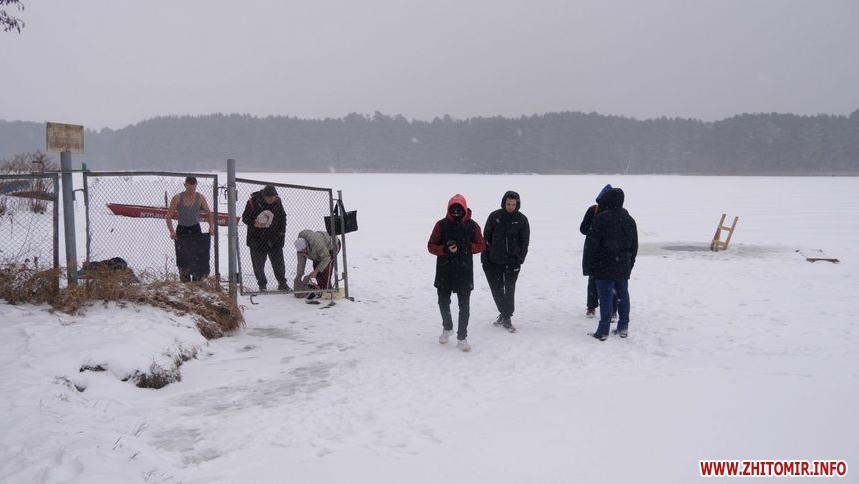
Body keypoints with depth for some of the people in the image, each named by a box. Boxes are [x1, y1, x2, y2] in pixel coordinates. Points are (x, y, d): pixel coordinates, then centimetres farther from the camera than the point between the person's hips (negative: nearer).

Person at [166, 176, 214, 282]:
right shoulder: (177, 198, -7)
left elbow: (209, 214, 6)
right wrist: (172, 231, -18)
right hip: (181, 231, 0)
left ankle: (197, 281, -1)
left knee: (198, 257, -7)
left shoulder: (200, 198, -3)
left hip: (195, 230, 0)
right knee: (183, 259, 2)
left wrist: (211, 226, -11)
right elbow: (168, 216, -5)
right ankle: (184, 282, 10)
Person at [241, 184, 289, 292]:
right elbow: (245, 218, -7)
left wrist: (282, 232, 7)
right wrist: (254, 224, -24)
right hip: (257, 239, -3)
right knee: (258, 264, 4)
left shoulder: (277, 201, -2)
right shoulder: (253, 201, -14)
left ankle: (282, 284, 21)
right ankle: (262, 285, 19)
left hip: (274, 239, 3)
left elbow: (283, 217, 12)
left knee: (278, 262, 8)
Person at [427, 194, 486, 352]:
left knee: (464, 305, 2)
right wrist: (445, 249, -20)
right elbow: (431, 246, -1)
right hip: (444, 271, 1)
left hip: (465, 271, -1)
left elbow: (481, 245, 5)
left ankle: (462, 337, 12)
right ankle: (447, 327, 40)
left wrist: (468, 247, -15)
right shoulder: (441, 225, -2)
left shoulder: (472, 226, -1)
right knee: (443, 302, 14)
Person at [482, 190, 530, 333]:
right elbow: (486, 238, 3)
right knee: (496, 289, 9)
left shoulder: (521, 219, -1)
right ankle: (504, 313, 28)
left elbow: (524, 242, 3)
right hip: (493, 261, 1)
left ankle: (507, 318, 11)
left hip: (512, 262, -1)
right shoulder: (494, 216, -1)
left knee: (509, 291, 0)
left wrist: (520, 259, -4)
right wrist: (484, 257, -2)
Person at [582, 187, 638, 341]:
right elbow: (634, 245, 16)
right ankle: (623, 328, 20)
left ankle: (603, 331, -1)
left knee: (605, 297, -4)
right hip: (623, 266, 6)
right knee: (623, 295, 13)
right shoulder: (629, 219, 8)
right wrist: (630, 262, 23)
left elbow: (591, 243, -14)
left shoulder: (601, 218, -14)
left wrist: (587, 266, -8)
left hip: (605, 266, -6)